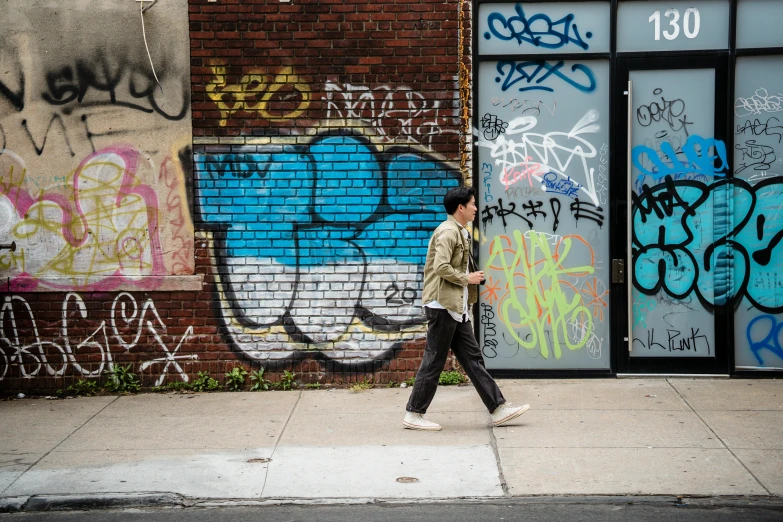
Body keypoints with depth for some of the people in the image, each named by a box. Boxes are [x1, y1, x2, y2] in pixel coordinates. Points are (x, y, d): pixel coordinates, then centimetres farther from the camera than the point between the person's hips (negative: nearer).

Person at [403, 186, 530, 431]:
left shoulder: (460, 233, 18)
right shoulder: (448, 232, -14)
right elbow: (441, 267, -24)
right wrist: (467, 278, -13)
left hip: (457, 307, 10)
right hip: (443, 305, -10)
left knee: (473, 358, 9)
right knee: (434, 362, -4)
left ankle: (498, 408, 11)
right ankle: (414, 415, 5)